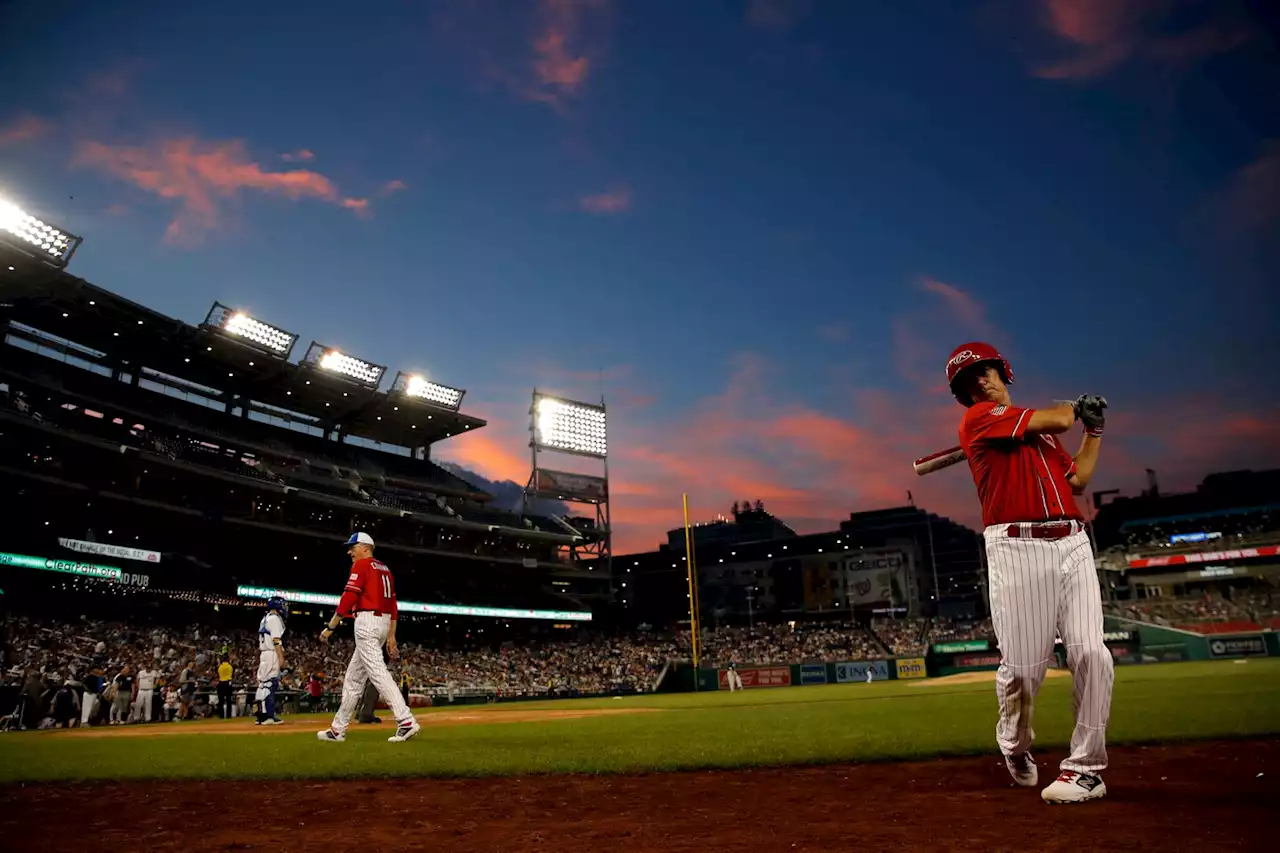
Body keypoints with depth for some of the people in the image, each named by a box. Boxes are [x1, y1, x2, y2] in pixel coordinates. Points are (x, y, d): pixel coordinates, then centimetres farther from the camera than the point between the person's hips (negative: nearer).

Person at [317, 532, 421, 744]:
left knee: (377, 672, -14)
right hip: (383, 623, 9)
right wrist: (391, 636, 16)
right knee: (353, 677, 15)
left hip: (366, 621, -9)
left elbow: (348, 599, -14)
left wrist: (330, 627, -11)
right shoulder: (385, 568, 20)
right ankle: (338, 728, 22)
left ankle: (406, 721, -23)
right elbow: (393, 604, 16)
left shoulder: (361, 565, -5)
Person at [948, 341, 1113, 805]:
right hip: (1017, 548, -6)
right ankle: (1015, 744, 25)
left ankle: (1086, 767, 3)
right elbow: (1054, 420, -4)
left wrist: (1094, 429, 22)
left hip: (1072, 544, 6)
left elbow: (1078, 480, 23)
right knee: (1023, 665, -5)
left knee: (1090, 653, -9)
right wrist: (1076, 407, 18)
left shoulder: (1041, 432, 25)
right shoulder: (978, 418, 1)